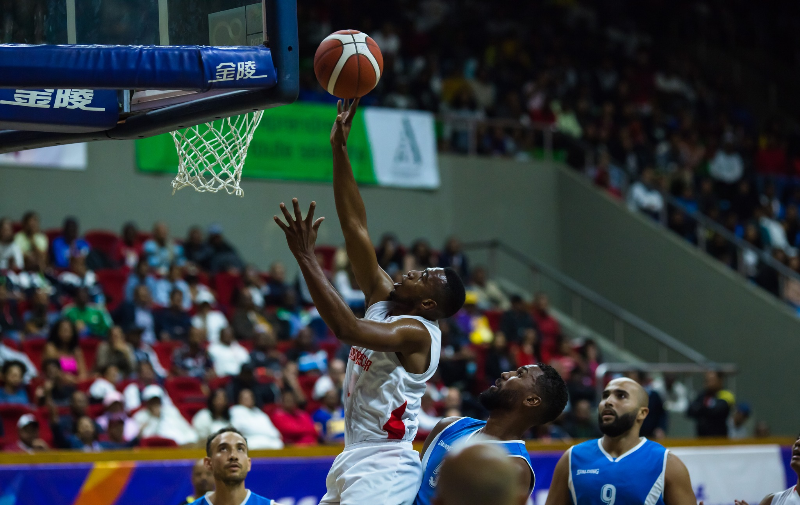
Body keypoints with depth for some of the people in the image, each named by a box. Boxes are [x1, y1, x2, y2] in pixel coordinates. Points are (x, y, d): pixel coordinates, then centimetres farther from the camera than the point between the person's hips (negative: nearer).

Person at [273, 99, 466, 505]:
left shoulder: (417, 332, -14)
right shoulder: (382, 300, 9)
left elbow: (346, 327, -31)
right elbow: (355, 225, 6)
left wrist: (306, 258, -30)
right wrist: (339, 149, 1)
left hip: (383, 468, -9)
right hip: (354, 458, 9)